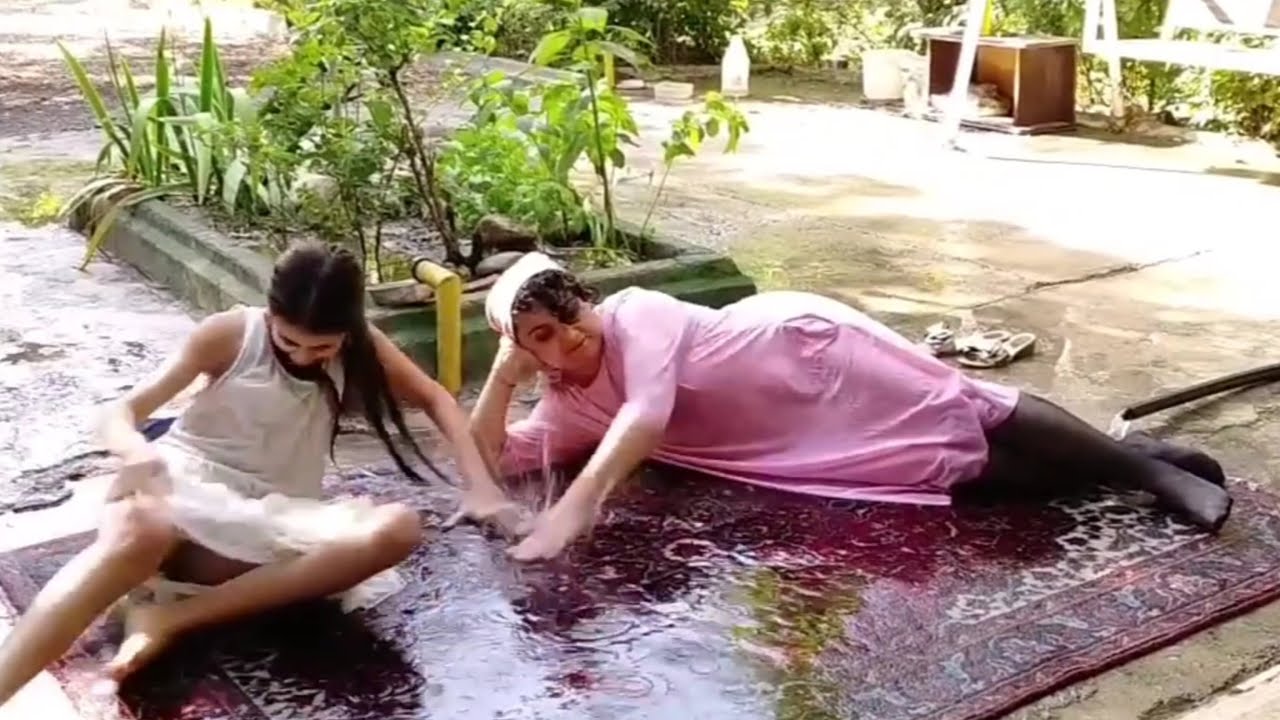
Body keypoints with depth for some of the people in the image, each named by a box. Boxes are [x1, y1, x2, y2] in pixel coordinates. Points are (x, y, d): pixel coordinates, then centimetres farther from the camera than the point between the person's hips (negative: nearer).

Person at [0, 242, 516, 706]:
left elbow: (436, 400, 10)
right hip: (183, 482, -3)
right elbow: (123, 411, -7)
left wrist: (477, 484, -7)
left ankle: (169, 620, -30)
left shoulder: (362, 347, 2)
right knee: (137, 533, -42)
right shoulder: (229, 333, -6)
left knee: (397, 530, -28)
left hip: (269, 519, 3)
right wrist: (135, 452, -33)